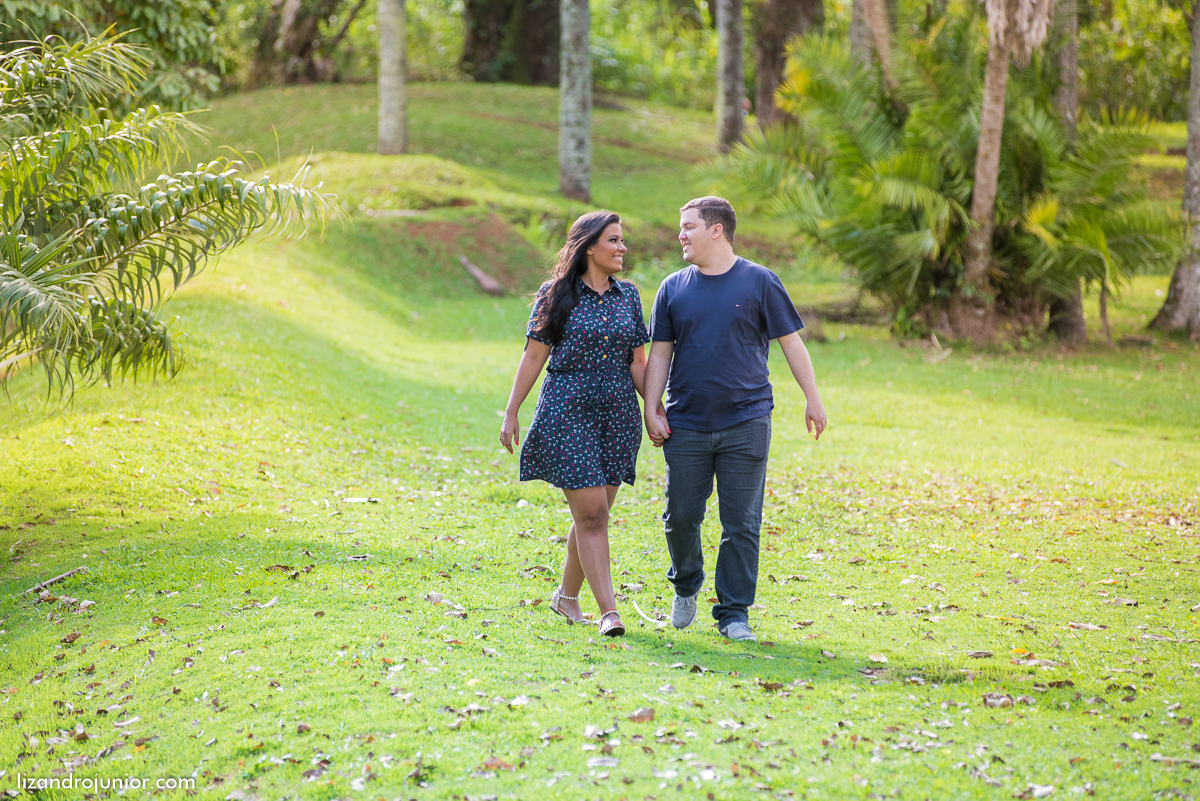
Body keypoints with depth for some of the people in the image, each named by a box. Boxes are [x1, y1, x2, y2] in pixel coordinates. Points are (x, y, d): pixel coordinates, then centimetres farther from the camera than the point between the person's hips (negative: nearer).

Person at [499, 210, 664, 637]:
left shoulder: (628, 296, 10)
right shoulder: (556, 295, -2)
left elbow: (637, 363, 11)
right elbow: (533, 358, 0)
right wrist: (511, 413, -3)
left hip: (618, 414, 4)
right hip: (567, 413, -4)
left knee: (593, 513, 8)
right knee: (591, 512, -10)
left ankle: (567, 595, 27)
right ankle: (608, 610, -11)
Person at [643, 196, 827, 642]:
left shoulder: (760, 283, 1)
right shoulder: (673, 288, 7)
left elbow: (790, 342, 5)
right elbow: (659, 354, 9)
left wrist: (813, 398, 2)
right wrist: (651, 412, 1)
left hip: (746, 425, -2)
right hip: (686, 426, 2)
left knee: (741, 525, -1)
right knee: (680, 517, 4)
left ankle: (734, 614, 8)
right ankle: (686, 586, 31)